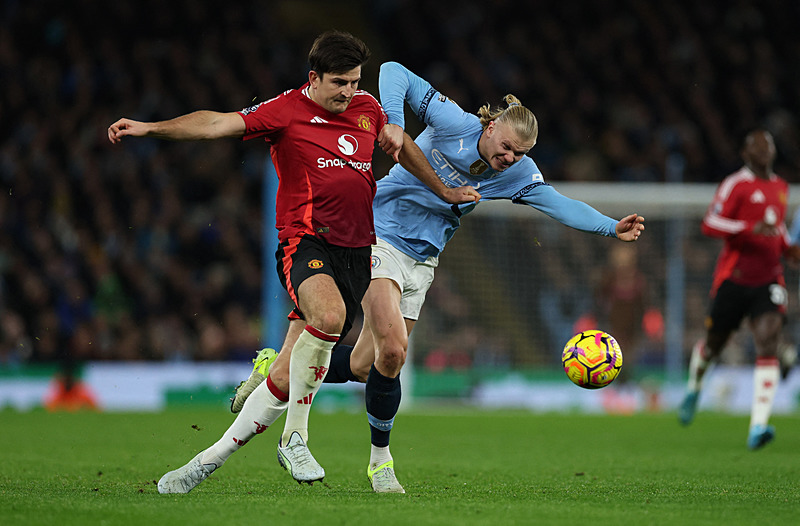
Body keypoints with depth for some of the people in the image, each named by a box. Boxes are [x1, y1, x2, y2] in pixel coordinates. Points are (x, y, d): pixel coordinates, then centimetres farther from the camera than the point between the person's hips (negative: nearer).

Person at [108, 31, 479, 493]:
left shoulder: (367, 108, 14)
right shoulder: (287, 111, -3)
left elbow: (401, 146, 33)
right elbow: (219, 123, -14)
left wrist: (444, 190, 40)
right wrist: (150, 128, -26)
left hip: (356, 250, 5)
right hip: (305, 241, -5)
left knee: (289, 377, -1)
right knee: (329, 316, -36)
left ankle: (213, 457, 9)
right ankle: (295, 437, -19)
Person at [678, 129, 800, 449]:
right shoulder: (736, 185, -6)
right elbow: (710, 224, -15)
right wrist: (752, 229, -27)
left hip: (768, 282, 4)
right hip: (734, 277, -4)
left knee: (768, 347, -16)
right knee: (713, 345, 9)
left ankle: (758, 427, -23)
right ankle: (694, 390, 44)